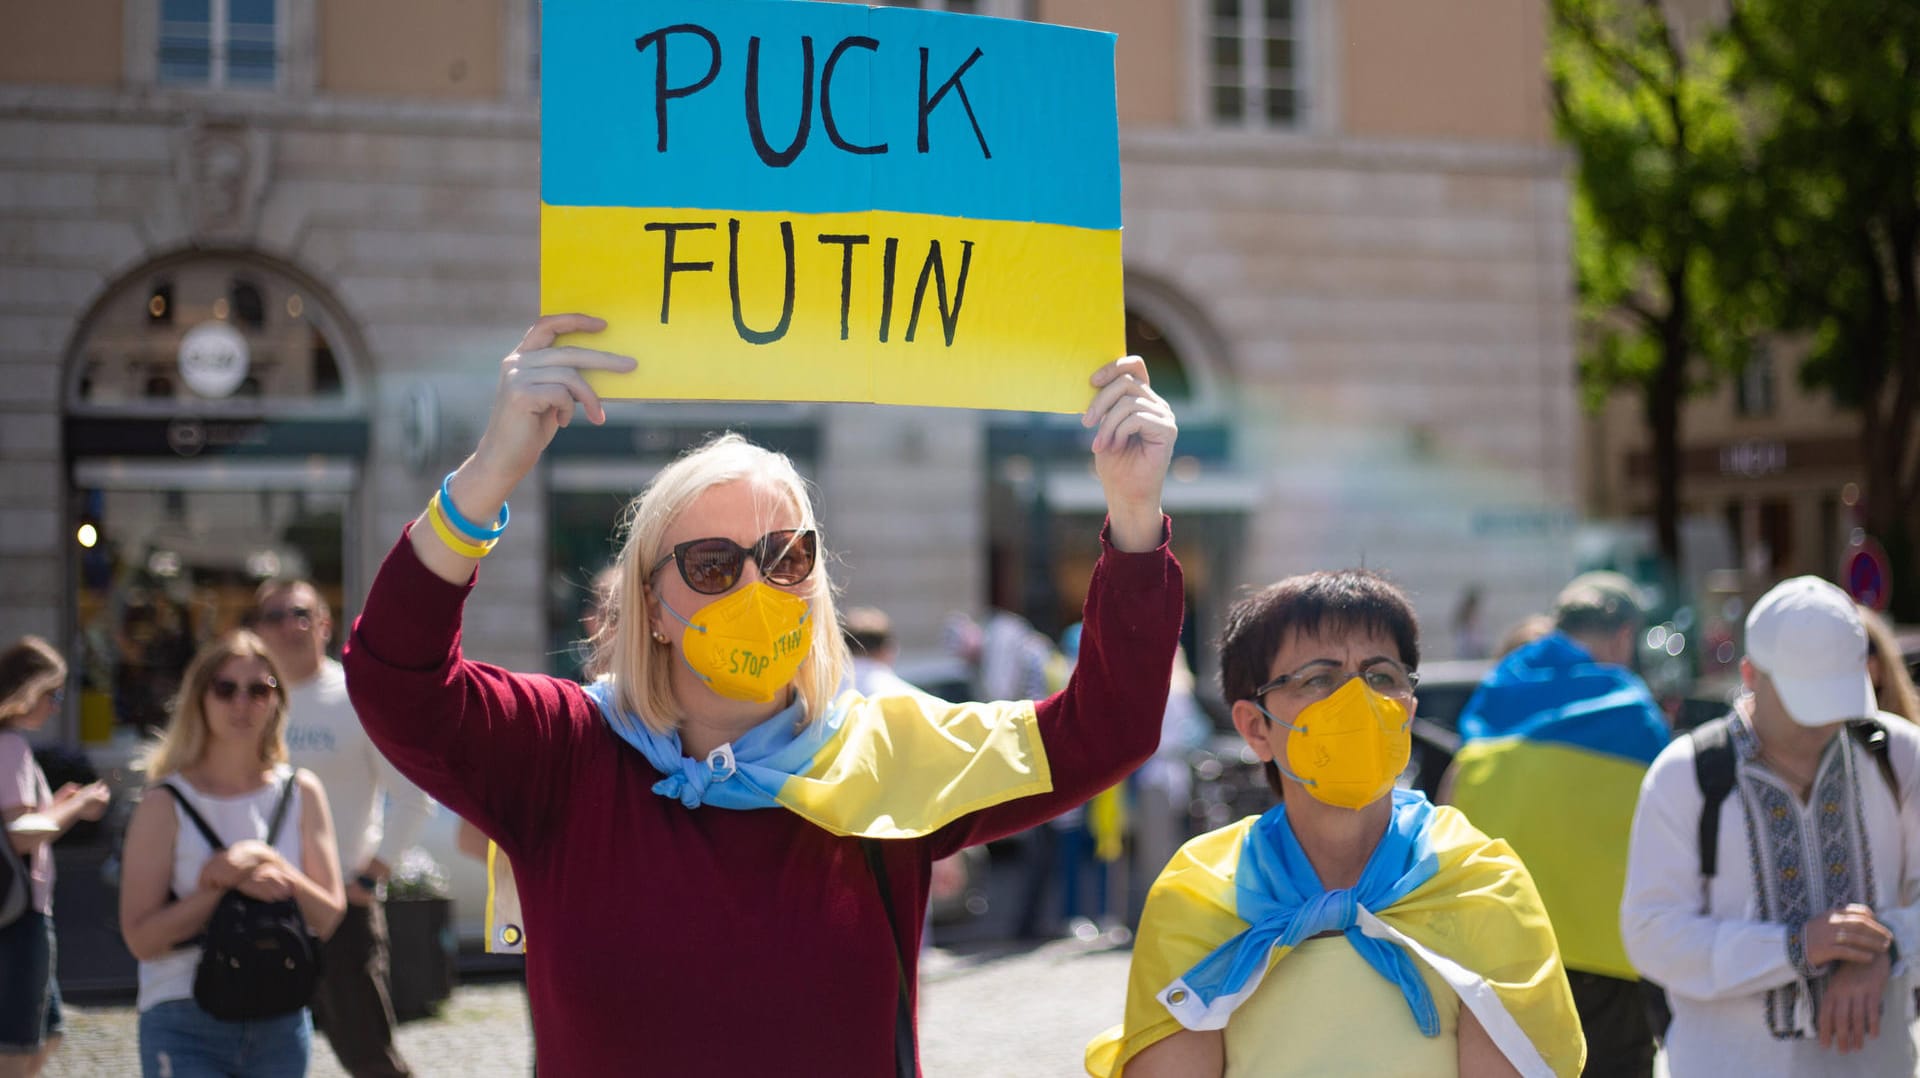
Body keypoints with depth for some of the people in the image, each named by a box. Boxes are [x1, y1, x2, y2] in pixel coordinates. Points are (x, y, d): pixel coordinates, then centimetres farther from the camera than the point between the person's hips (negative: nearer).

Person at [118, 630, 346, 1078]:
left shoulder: (301, 793, 6)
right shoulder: (166, 804, -4)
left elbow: (329, 917, 2)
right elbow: (140, 938, -10)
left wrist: (270, 864, -14)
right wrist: (226, 883, -19)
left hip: (281, 1025, 4)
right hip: (185, 1028, -4)